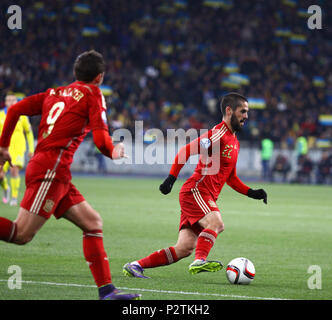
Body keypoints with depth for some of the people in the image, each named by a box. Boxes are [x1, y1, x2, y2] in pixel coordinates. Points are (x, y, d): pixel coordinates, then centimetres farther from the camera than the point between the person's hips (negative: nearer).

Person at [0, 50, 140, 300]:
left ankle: (106, 290, 3)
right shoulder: (92, 94, 3)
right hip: (52, 169, -9)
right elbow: (101, 141, -6)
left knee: (93, 223, 7)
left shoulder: (55, 93, 22)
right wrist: (115, 152, 15)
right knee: (22, 234, -14)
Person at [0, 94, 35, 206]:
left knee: (14, 171, -20)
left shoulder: (22, 116, 2)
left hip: (18, 148, -1)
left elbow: (29, 132, 13)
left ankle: (14, 197, -9)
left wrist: (31, 149, 11)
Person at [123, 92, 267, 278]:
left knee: (185, 249, -1)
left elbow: (231, 179, 28)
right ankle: (200, 261, -46)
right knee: (216, 223, -32)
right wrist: (171, 178, -23)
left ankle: (135, 266, 4)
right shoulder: (218, 134, -9)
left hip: (207, 198, 8)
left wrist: (251, 193, 16)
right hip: (195, 191, -8)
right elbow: (186, 152, -15)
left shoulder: (235, 143, 21)